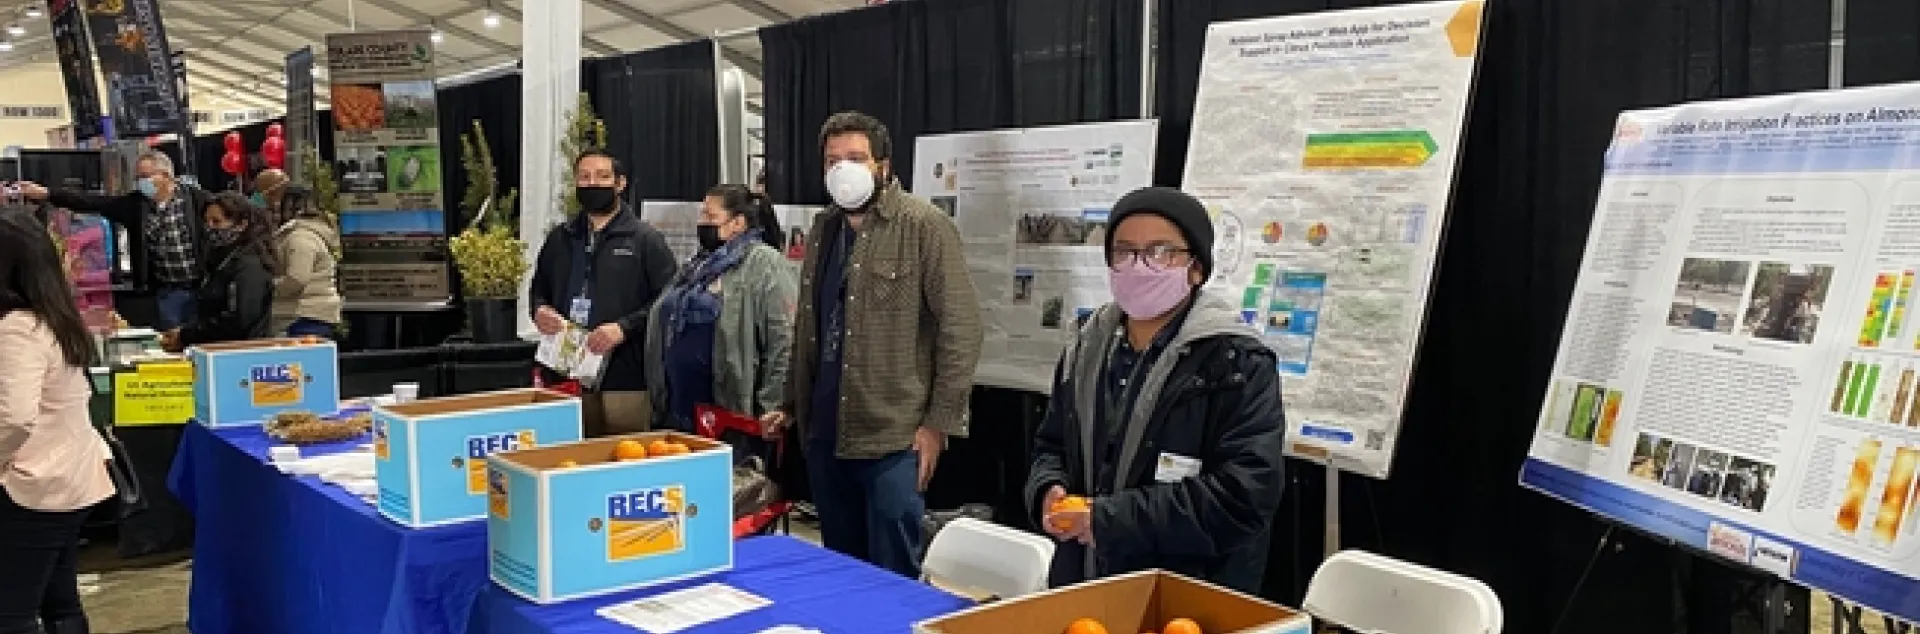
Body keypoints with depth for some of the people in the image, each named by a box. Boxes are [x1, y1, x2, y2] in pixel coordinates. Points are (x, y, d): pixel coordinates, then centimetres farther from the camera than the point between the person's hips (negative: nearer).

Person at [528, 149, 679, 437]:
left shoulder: (646, 239, 1)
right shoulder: (560, 238, 18)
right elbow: (538, 290, 28)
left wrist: (624, 327, -18)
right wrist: (540, 310, 5)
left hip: (625, 381, -4)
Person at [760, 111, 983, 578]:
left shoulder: (925, 227, -9)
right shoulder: (823, 229, 13)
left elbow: (961, 327, -13)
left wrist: (939, 421, -15)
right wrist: (791, 404, 17)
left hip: (894, 437, -6)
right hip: (824, 434, 7)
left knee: (893, 578, 1)